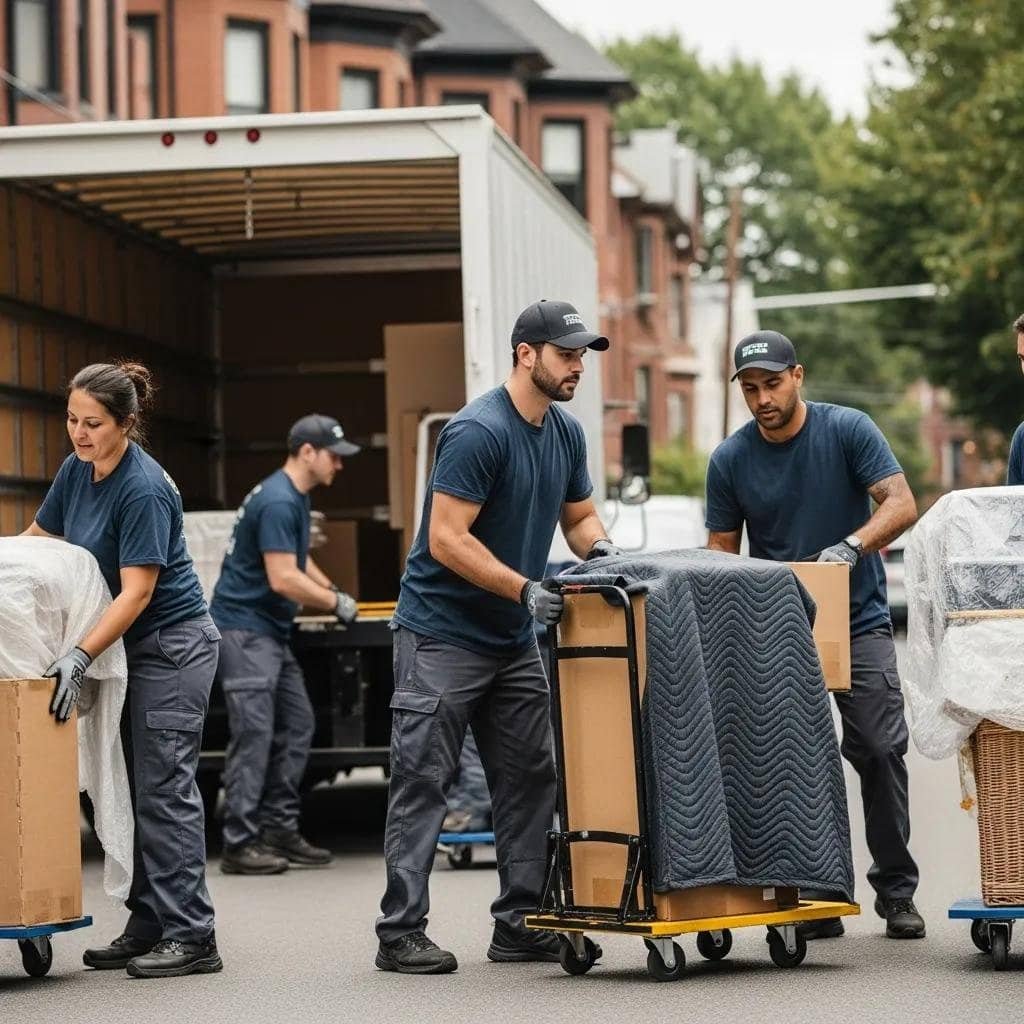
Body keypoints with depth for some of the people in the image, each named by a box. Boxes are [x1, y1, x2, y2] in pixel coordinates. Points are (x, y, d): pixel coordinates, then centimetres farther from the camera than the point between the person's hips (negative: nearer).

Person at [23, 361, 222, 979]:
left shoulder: (144, 489, -21)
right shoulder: (78, 471, 4)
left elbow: (136, 591, -23)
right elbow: (37, 539, 18)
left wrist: (81, 656, -29)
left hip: (173, 644, -9)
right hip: (130, 648, 9)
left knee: (164, 788, -10)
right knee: (132, 788, 8)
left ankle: (192, 937, -8)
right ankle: (148, 928, 12)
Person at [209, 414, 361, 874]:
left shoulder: (295, 497, 13)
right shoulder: (277, 502, -19)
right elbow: (283, 578, -23)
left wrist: (333, 592, 16)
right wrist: (336, 604, -10)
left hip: (270, 631, 10)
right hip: (244, 628, -10)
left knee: (296, 726, 9)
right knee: (254, 734, -11)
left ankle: (280, 830, 14)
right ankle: (240, 845, -9)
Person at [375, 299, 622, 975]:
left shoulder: (567, 434, 7)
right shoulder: (478, 432, -19)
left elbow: (579, 514, 19)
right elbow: (445, 541, -23)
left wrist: (599, 551, -4)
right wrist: (526, 590, -27)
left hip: (513, 639, 9)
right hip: (442, 633, -8)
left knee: (531, 778, 7)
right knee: (423, 783, -6)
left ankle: (520, 923, 13)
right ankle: (401, 932, -3)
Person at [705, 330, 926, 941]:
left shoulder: (848, 430, -5)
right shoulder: (731, 459, 1)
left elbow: (901, 504, -13)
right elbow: (722, 550, 6)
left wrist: (850, 546, -30)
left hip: (858, 621, -2)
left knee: (880, 749, -10)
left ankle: (897, 892, 1)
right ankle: (816, 898, 4)